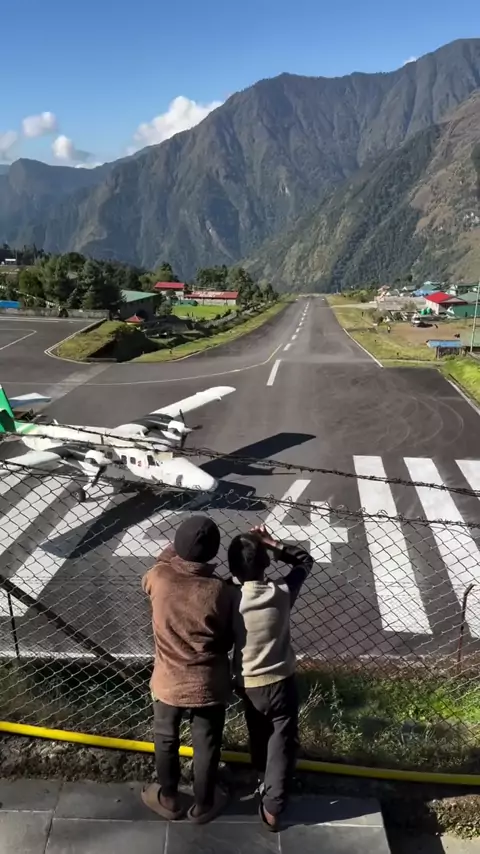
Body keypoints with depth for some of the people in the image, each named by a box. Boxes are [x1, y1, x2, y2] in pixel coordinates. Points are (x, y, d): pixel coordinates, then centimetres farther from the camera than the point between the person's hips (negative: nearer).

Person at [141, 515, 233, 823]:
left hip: (168, 682, 1)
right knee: (207, 746, 22)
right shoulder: (220, 591, -22)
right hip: (209, 685, -1)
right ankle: (204, 805, 42)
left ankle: (168, 800, 45)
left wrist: (176, 550, 6)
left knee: (166, 741, 26)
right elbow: (229, 639, -7)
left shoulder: (158, 577, -21)